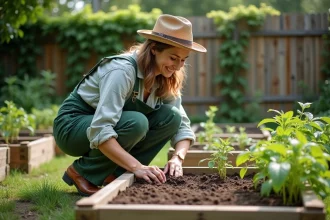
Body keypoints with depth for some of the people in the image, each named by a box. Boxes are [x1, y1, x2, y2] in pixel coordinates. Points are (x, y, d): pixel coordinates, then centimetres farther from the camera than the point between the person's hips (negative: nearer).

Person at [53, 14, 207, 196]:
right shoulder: (122, 70, -30)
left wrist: (177, 158, -24)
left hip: (113, 127, 7)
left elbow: (182, 125, -5)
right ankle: (81, 172, -12)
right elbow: (100, 130, -39)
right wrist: (137, 166, -44)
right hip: (73, 126, -7)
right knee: (135, 122, -34)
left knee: (171, 117, -14)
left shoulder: (166, 80, -7)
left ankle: (114, 173, -6)